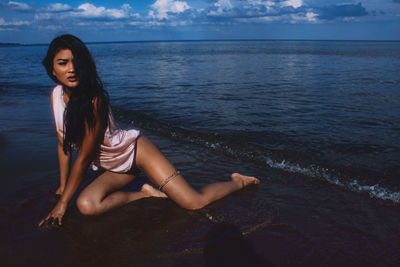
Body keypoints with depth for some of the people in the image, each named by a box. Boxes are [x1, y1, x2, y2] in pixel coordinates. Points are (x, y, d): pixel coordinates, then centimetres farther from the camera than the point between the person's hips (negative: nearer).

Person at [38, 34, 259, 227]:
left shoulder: (94, 100, -25)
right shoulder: (57, 95, -3)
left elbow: (84, 158, -20)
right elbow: (63, 145, 6)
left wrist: (63, 203, -13)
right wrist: (63, 187, 8)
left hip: (135, 150, -7)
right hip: (115, 169, 7)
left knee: (195, 202, -13)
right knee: (86, 205, -22)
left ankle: (238, 182, 15)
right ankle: (147, 194, -1)